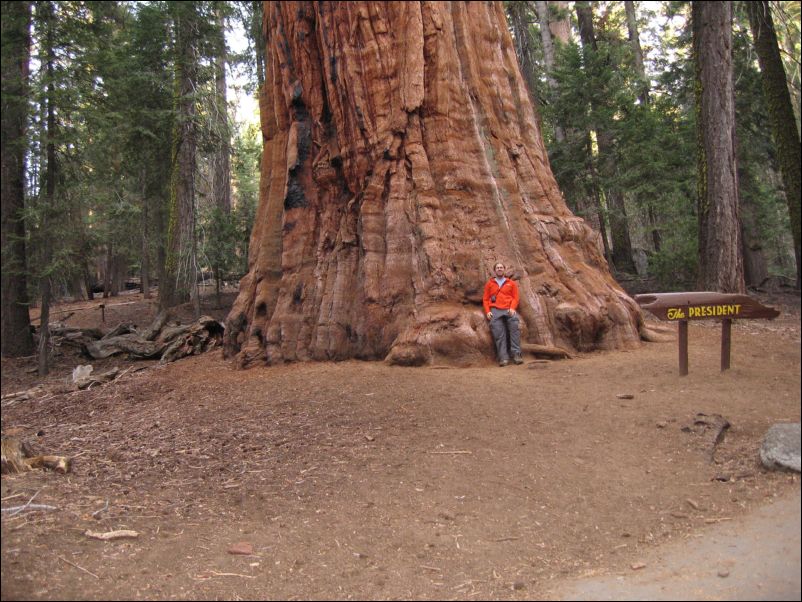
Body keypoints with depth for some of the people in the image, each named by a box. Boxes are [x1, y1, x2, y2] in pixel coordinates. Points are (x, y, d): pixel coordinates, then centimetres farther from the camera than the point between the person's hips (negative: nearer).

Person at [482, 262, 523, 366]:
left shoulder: (511, 283, 21)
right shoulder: (490, 283, 21)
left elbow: (515, 297, 13)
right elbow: (485, 299, 16)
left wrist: (512, 308, -6)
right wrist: (487, 311, 0)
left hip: (508, 309, 0)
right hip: (495, 310, 0)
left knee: (515, 326, -28)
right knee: (498, 331, -22)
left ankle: (516, 354, -28)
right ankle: (503, 357, -28)